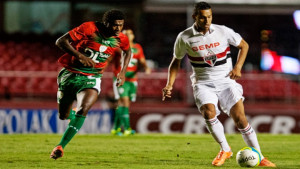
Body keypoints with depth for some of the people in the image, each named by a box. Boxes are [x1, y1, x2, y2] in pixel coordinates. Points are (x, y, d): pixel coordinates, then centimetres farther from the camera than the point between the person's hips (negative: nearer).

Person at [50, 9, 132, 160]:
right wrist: (80, 56, -29)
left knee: (83, 110, -26)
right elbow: (61, 41, -18)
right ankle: (73, 114, 47)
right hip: (70, 74, -1)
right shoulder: (89, 28, -18)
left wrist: (123, 72, 10)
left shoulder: (121, 39, -5)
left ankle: (60, 146, -24)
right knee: (63, 116, 8)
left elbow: (128, 51, 21)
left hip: (91, 78, 1)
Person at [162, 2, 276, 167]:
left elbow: (244, 45, 12)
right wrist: (169, 84, 1)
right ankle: (225, 150, -5)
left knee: (239, 118, -12)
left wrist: (238, 67, -2)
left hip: (226, 81, 0)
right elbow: (176, 62, 12)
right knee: (209, 112, -27)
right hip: (203, 83, 0)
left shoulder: (223, 31, -3)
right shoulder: (184, 38, -3)